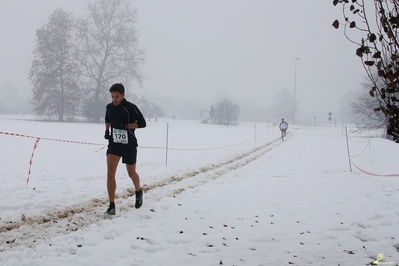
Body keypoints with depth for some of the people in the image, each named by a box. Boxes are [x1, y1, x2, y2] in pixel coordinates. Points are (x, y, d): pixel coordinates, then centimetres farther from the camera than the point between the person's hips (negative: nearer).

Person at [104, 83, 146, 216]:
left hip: (129, 145, -3)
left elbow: (142, 123, -13)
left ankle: (138, 191, 47)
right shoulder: (109, 107, 2)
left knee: (131, 173, 14)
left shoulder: (130, 107, -14)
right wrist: (107, 130, 3)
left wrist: (125, 126, -22)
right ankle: (112, 206, -8)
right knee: (110, 173, -12)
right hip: (113, 144, 3)